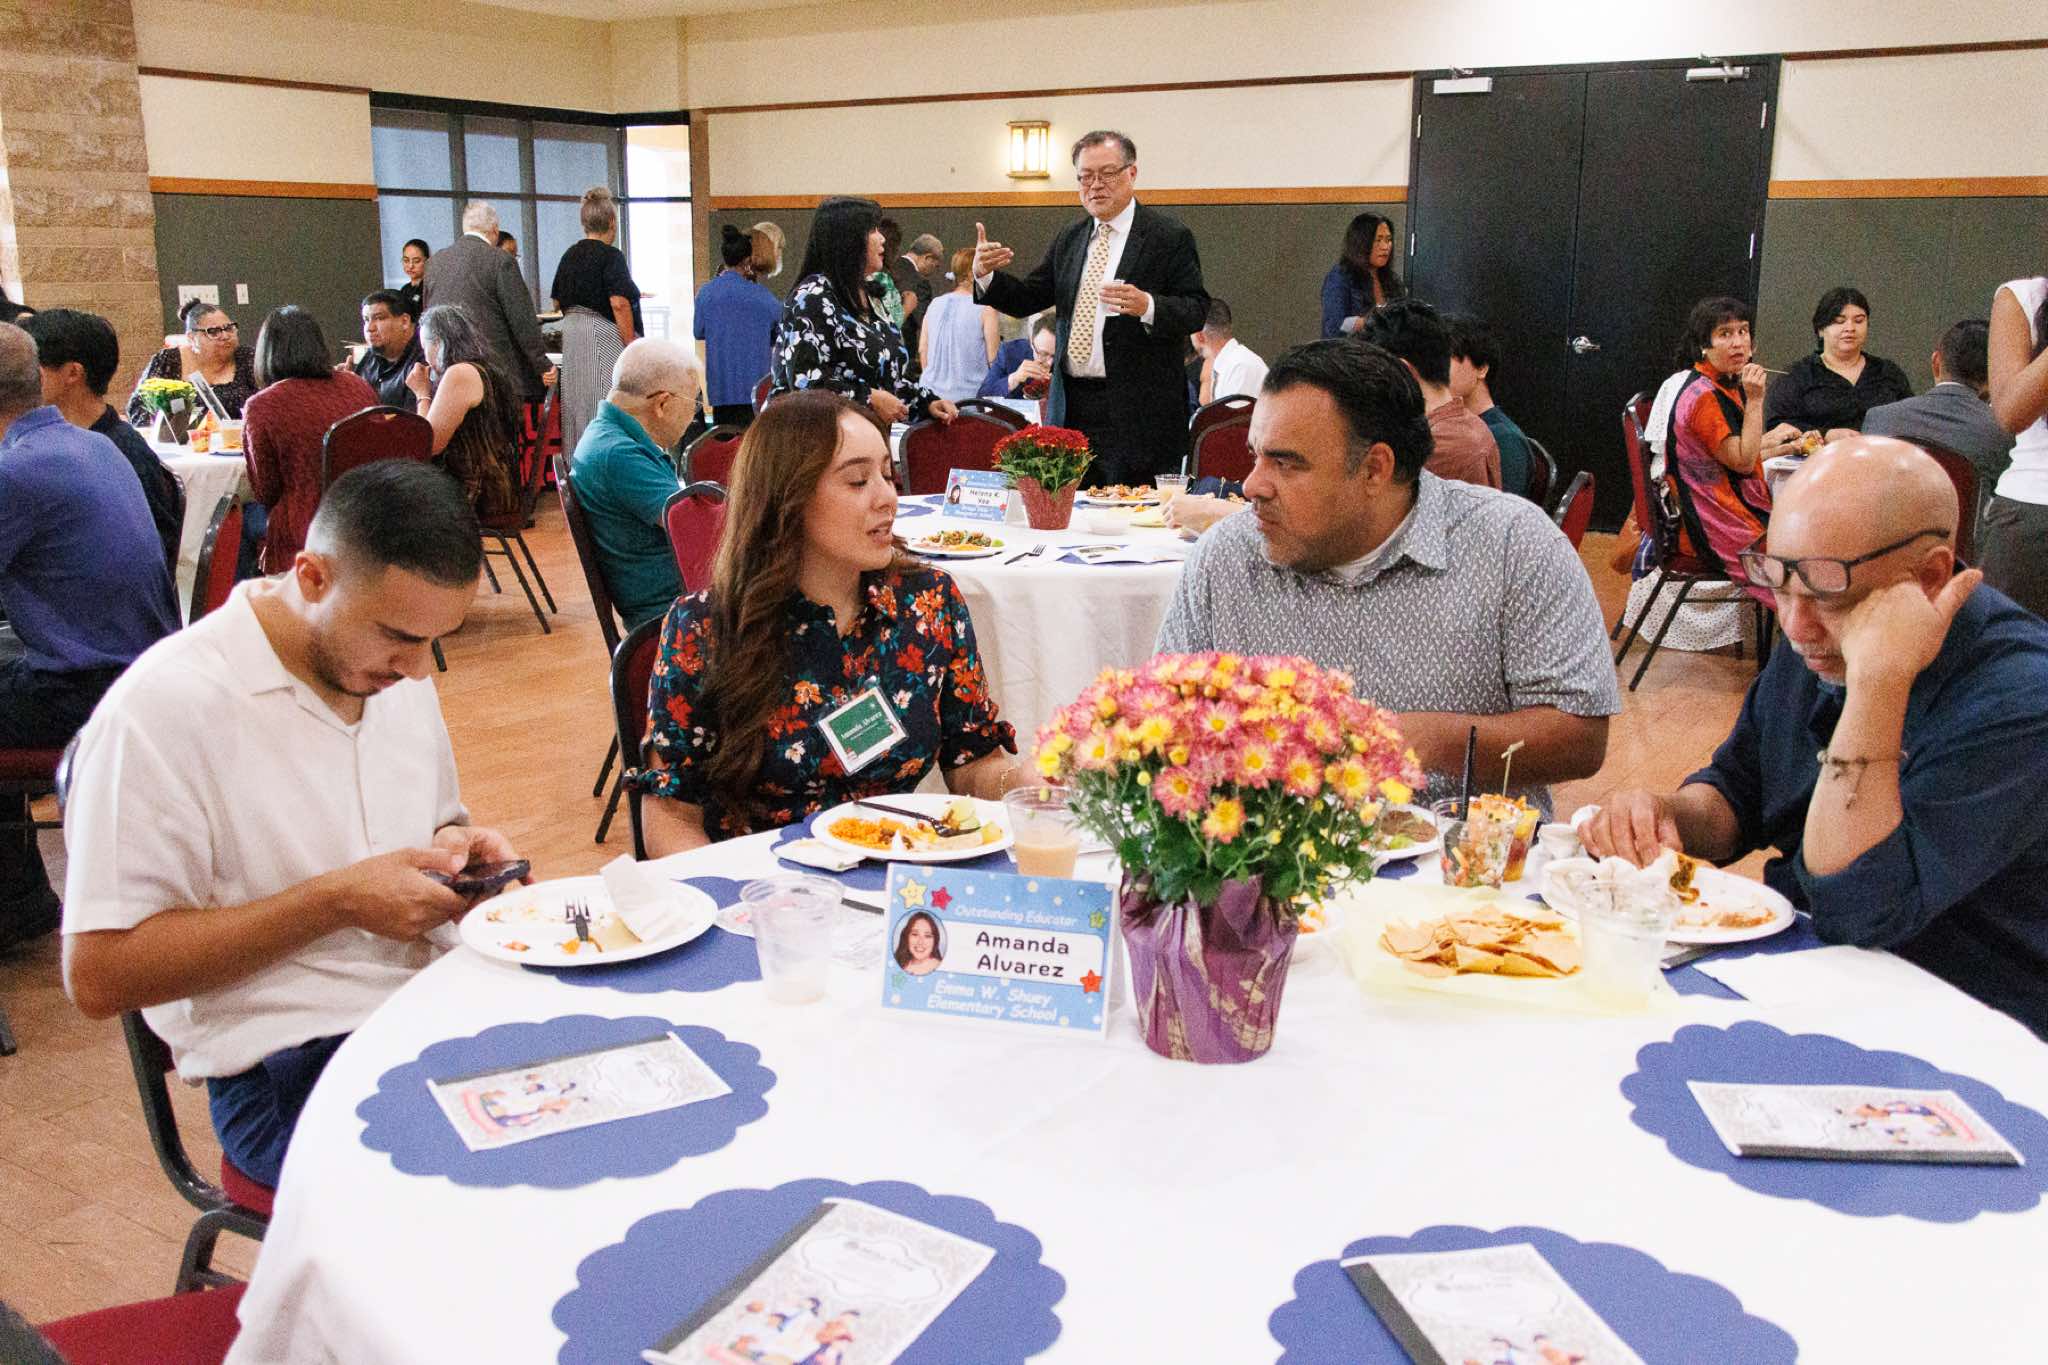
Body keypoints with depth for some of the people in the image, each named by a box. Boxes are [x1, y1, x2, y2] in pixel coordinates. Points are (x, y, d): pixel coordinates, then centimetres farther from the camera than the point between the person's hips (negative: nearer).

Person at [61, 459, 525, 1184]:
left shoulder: (393, 666, 9)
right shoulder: (164, 707, -14)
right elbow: (98, 974, -14)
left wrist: (454, 849, 0)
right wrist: (336, 902, -18)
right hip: (290, 1065, -7)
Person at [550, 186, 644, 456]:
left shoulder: (570, 255, 10)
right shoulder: (610, 256, -11)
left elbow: (558, 303, 15)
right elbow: (619, 304, -19)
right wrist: (631, 345, -15)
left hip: (571, 334, 7)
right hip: (604, 335, -7)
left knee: (576, 404, 12)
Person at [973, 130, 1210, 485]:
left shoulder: (1169, 237, -2)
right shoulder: (1068, 239, 16)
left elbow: (1197, 310, -7)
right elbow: (1028, 299, 14)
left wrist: (1147, 306, -26)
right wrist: (986, 276, -5)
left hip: (1137, 412, -5)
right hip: (1071, 407, 5)